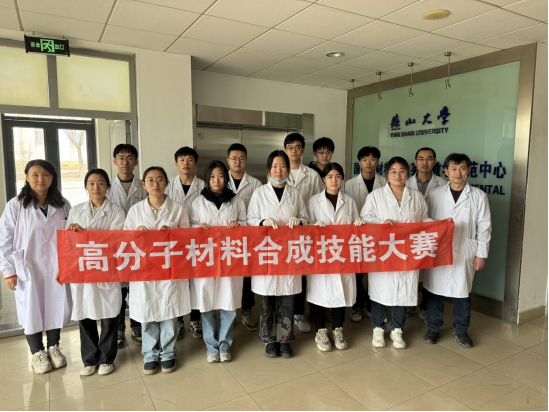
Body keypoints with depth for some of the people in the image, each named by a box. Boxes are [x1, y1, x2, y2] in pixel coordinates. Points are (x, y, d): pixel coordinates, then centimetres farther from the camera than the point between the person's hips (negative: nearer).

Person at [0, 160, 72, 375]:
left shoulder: (63, 205, 1)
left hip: (57, 269, 2)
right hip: (28, 270, -2)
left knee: (56, 308, 11)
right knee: (31, 310, 10)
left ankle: (54, 347, 33)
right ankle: (37, 353, 30)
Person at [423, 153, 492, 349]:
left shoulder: (479, 196, 0)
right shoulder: (435, 195, 1)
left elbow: (484, 227, 1)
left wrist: (481, 254, -2)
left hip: (464, 252, 0)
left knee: (462, 291, 10)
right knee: (434, 290, 7)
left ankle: (461, 330, 28)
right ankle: (433, 328, 24)